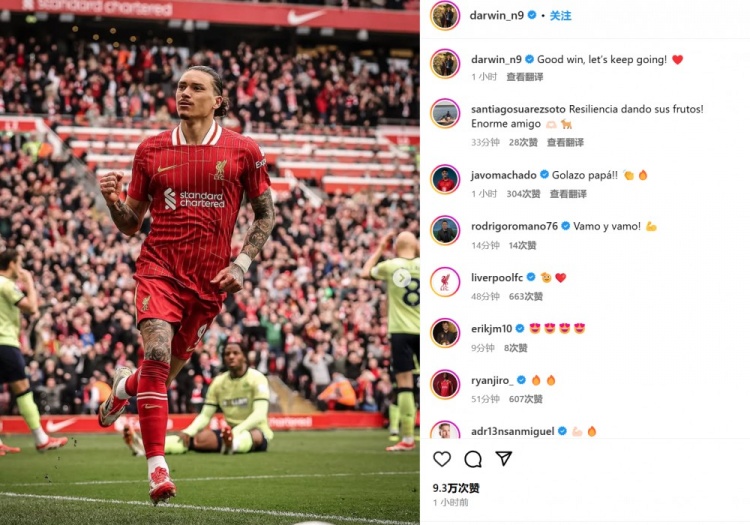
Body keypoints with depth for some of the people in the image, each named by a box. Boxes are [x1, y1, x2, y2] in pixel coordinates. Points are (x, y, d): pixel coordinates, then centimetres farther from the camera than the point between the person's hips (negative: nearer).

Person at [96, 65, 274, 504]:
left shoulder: (243, 151, 0)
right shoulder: (151, 151, 4)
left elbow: (266, 213, 9)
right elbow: (132, 223, 10)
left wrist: (241, 263, -3)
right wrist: (114, 201, -11)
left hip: (210, 278, 1)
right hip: (159, 266, -1)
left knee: (171, 367, 13)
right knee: (157, 354, -22)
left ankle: (125, 386, 51)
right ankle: (158, 467, -20)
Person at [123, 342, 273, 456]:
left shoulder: (256, 378, -9)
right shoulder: (218, 382, 7)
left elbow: (259, 415, -22)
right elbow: (205, 415, 5)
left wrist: (236, 431, -39)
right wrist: (188, 432, -17)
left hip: (256, 432, -5)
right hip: (231, 433, 5)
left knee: (254, 436, -42)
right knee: (199, 437, -21)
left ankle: (233, 445, -81)